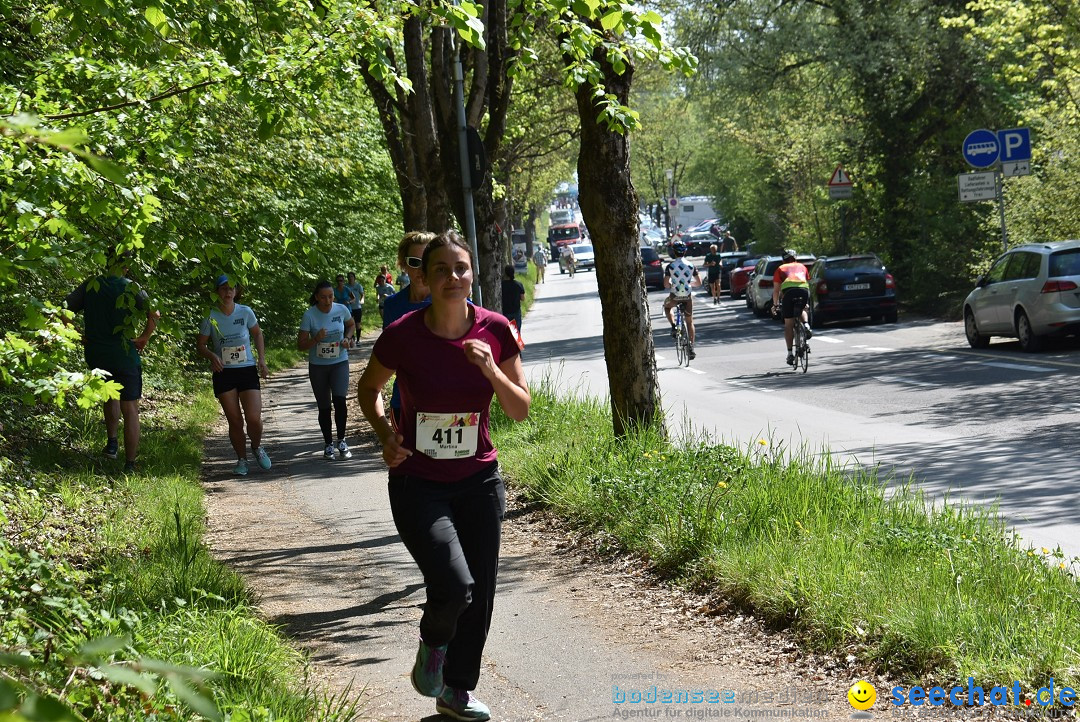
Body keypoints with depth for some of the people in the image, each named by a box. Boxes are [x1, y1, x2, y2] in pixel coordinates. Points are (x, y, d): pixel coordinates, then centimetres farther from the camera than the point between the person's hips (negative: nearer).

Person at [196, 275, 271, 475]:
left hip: (247, 370, 0)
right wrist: (212, 356, -18)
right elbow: (200, 345, 3)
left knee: (254, 418, -9)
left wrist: (262, 359, 5)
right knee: (234, 421, 0)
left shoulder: (245, 312, -2)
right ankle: (242, 460, 17)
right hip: (224, 373, 0)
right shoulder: (211, 316, -4)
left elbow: (257, 334, 15)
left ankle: (257, 447, 21)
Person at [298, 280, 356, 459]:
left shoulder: (341, 310, -7)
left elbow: (351, 325, 16)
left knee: (339, 400, -17)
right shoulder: (309, 315, -13)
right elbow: (301, 345, -9)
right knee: (324, 407, 7)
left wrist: (347, 338, -4)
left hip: (339, 362, 0)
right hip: (318, 366, 0)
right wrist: (316, 339, -27)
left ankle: (341, 441, -2)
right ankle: (329, 444, 22)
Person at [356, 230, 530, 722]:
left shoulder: (496, 331, -7)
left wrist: (492, 371, -19)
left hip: (479, 479, 4)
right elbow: (368, 388, 6)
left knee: (480, 593, 7)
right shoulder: (403, 335, -13)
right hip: (417, 483, -3)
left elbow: (521, 410, -1)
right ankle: (432, 644, 15)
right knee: (454, 586, -20)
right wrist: (385, 434, -11)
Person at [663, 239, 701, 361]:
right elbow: (699, 282, 3)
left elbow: (666, 285, -10)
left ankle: (673, 326, 12)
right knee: (689, 322, 16)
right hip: (687, 296, 2)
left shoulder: (670, 266, -7)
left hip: (675, 296, -2)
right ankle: (691, 347, 10)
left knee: (667, 306, 34)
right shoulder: (691, 265, 0)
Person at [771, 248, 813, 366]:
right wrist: (806, 302, 49)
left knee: (789, 324, 7)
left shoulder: (780, 269, 26)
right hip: (804, 290, 2)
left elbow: (776, 289, 22)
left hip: (789, 291, -2)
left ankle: (790, 353, 3)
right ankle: (806, 325, 3)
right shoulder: (801, 267, 32)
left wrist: (775, 305, 33)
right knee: (801, 311, 34)